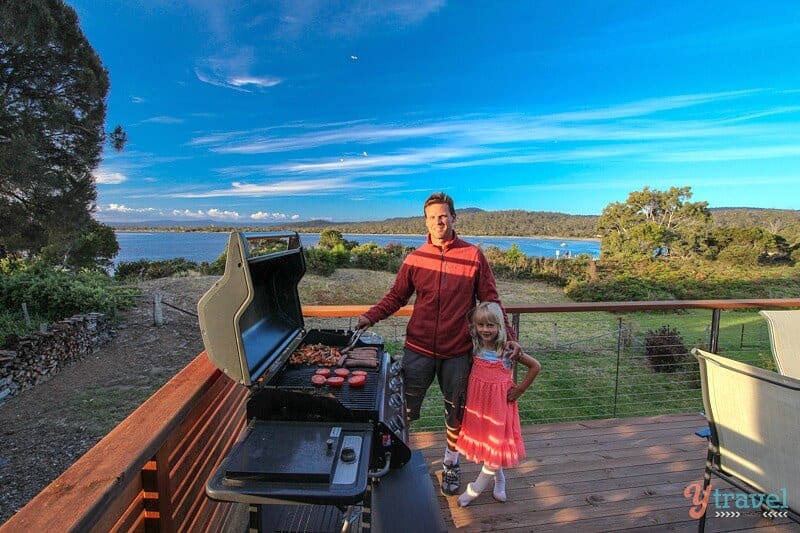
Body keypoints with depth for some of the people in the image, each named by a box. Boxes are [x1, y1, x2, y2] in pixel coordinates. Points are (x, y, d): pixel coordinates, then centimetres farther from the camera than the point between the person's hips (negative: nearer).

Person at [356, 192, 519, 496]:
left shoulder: (473, 256, -3)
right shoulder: (415, 258, -1)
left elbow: (490, 301, 2)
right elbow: (396, 297, 5)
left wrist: (508, 336, -4)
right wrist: (370, 317, -9)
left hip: (457, 351, 0)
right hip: (418, 348, 1)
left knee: (455, 411, 17)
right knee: (404, 409, 9)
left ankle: (451, 464, 43)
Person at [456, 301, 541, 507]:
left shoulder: (507, 349, -15)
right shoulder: (474, 346, -6)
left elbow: (535, 366, -7)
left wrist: (519, 389, -6)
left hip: (499, 403, -3)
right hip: (478, 403, 3)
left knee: (497, 443, 3)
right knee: (483, 442, 13)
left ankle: (475, 489, 24)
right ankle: (499, 481, 38)